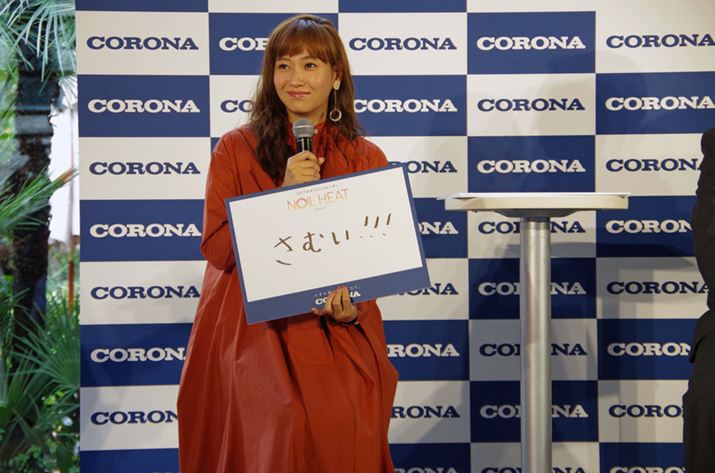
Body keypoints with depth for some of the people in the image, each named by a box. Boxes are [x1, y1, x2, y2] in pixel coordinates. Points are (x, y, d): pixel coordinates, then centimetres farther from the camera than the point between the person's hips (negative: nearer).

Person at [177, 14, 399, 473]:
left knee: (351, 418, -27)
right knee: (286, 419, -28)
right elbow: (217, 248, -1)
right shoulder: (236, 150, 6)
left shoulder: (368, 160, 10)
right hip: (251, 320, -1)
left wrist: (352, 306, -14)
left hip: (336, 323, 1)